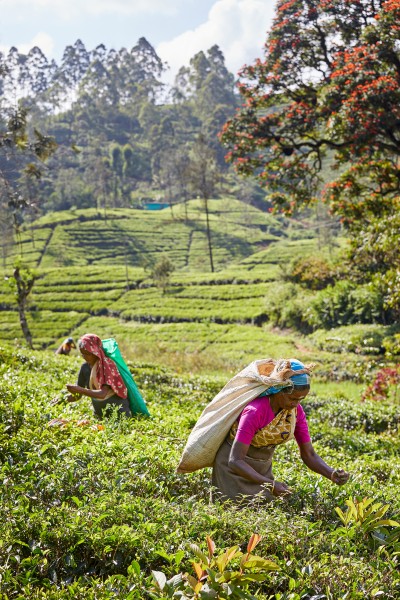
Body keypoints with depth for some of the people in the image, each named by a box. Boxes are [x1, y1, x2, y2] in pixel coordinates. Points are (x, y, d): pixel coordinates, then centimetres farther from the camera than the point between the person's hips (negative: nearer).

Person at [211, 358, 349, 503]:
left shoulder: (296, 411, -14)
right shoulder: (255, 412, -33)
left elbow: (309, 454, -7)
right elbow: (235, 461, -34)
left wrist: (332, 474, -25)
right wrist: (270, 484, -43)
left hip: (262, 468, 6)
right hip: (235, 468, -6)